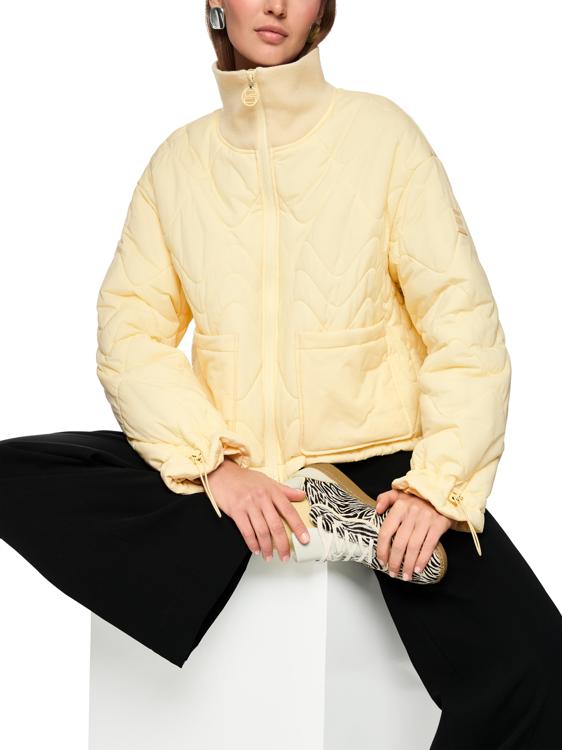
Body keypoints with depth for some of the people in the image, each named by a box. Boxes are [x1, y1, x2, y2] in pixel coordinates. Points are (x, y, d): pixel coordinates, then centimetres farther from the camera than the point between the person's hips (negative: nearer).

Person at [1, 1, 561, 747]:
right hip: (223, 466, 4)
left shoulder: (382, 133, -1)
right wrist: (214, 466, -16)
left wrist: (437, 485, -19)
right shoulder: (178, 159, 7)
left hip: (375, 461, -3)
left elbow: (464, 323, -6)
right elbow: (130, 331, 0)